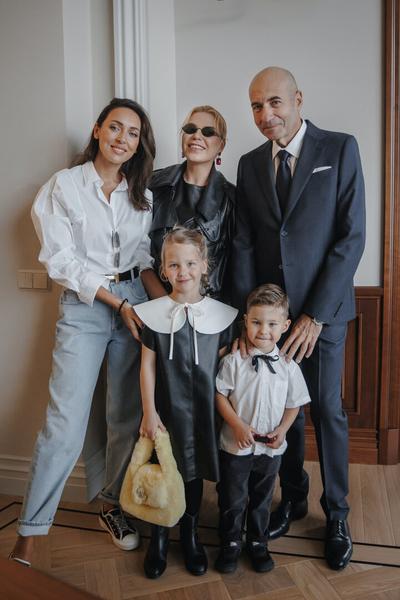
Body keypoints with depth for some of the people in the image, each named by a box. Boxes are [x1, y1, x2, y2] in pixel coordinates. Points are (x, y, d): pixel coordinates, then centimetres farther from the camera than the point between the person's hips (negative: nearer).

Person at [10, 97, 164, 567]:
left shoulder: (140, 194, 11)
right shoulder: (64, 185, -3)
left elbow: (143, 259, 12)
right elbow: (62, 261, -8)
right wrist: (117, 303, -13)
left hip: (135, 303, 4)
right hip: (84, 306, -4)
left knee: (127, 416, 8)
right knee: (66, 423, -8)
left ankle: (112, 506, 28)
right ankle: (28, 534, 6)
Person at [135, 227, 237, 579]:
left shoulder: (220, 314, -4)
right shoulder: (153, 313, -6)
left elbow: (223, 367, 2)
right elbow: (148, 366, -3)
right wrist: (149, 412, -5)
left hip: (203, 411, 1)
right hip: (165, 408, -1)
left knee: (194, 471, 15)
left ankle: (190, 536, 37)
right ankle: (159, 538, 33)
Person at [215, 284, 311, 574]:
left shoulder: (288, 365, -7)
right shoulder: (234, 360, -14)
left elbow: (294, 403, 2)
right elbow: (220, 395, -9)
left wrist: (282, 430, -11)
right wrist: (238, 425, -18)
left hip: (271, 447, 2)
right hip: (236, 444, -2)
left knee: (261, 498, 21)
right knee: (233, 498, 13)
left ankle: (258, 543, 41)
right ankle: (230, 544, 35)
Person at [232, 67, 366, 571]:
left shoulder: (340, 149, -4)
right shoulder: (250, 164, 8)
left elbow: (352, 235, -9)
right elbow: (243, 243, 4)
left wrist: (315, 314, -14)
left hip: (323, 307, -3)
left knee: (326, 410, 4)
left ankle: (336, 514, 23)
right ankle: (292, 497, 31)